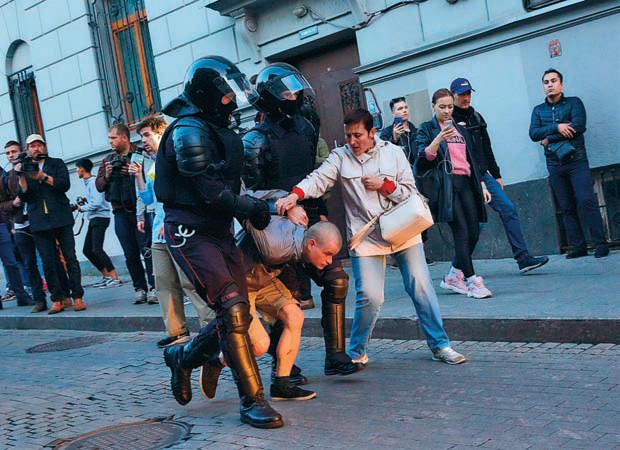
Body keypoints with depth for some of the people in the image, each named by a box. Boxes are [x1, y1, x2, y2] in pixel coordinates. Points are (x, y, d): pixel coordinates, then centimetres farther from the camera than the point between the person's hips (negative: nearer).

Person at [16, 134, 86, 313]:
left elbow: (65, 184, -4)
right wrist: (21, 176, -10)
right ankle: (57, 300, 3)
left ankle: (77, 297, -3)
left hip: (61, 218, -1)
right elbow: (24, 196, 3)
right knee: (48, 262, -1)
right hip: (39, 222, 2)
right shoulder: (25, 168, 15)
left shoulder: (57, 164, 12)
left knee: (70, 257, -6)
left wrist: (44, 177, -15)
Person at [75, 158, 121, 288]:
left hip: (100, 218, -10)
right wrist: (85, 200, 6)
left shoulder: (93, 182, -12)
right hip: (94, 219, 10)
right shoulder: (88, 182, 16)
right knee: (87, 250, 9)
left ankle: (115, 278, -16)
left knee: (97, 249, -17)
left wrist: (82, 208, -7)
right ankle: (106, 276, 13)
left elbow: (96, 203, -19)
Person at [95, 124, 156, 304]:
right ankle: (139, 288, 13)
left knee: (146, 249, -8)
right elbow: (99, 186, 15)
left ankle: (154, 287, -2)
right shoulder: (107, 160, 16)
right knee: (130, 254, 6)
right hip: (120, 212, 5)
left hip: (139, 208, -5)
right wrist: (106, 176, -4)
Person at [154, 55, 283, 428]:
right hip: (192, 233, -9)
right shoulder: (189, 131, -12)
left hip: (220, 232, 9)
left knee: (237, 314, 6)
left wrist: (254, 205, 6)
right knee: (232, 309, -16)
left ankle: (183, 357, 28)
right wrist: (251, 209, -14)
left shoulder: (219, 131, 18)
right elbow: (209, 190, -19)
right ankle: (252, 400, -9)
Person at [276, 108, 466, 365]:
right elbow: (319, 179, -15)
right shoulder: (340, 157, 3)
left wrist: (384, 185, -11)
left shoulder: (393, 152, 5)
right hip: (365, 237, -2)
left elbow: (411, 192, 5)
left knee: (421, 288, 2)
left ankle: (440, 345, 16)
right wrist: (296, 194, -33)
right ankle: (356, 352, 12)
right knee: (369, 296, -9)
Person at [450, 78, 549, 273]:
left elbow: (487, 148, 18)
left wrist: (496, 175, 18)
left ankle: (523, 258, -2)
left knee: (508, 209, -3)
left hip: (483, 175, 7)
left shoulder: (476, 117, 14)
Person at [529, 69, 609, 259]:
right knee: (567, 207, 3)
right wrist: (556, 127, -18)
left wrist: (549, 138, -11)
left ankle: (601, 243, -9)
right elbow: (533, 134, -3)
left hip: (576, 160, -3)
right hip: (554, 164, 4)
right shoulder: (538, 110, 13)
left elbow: (579, 125, -13)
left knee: (586, 201, -13)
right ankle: (578, 247, 6)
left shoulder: (574, 102, 4)